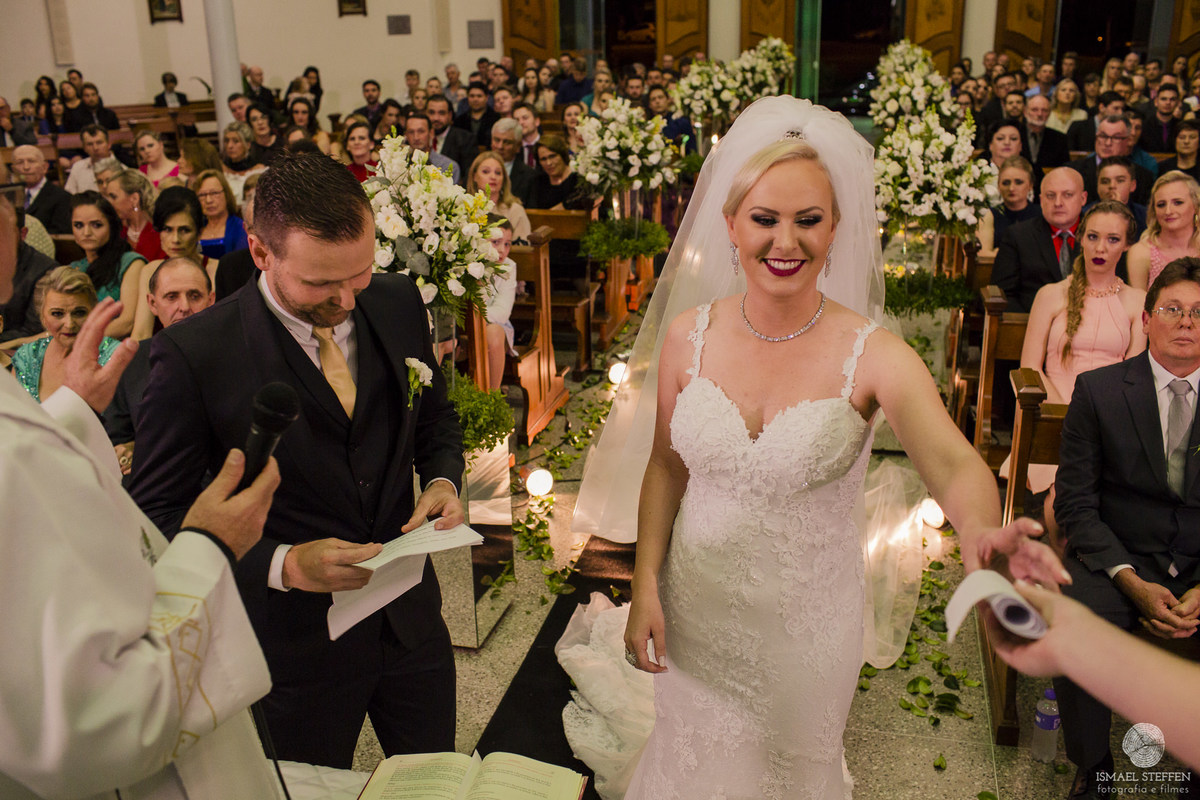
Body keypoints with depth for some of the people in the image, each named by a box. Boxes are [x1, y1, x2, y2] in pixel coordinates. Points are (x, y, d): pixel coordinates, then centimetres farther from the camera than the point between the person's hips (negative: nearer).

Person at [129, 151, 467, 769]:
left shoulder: (399, 304, -6)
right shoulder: (193, 355, -20)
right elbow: (156, 517, -14)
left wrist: (442, 479, -10)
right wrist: (283, 565, -27)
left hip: (412, 621, 4)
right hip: (295, 643, -3)